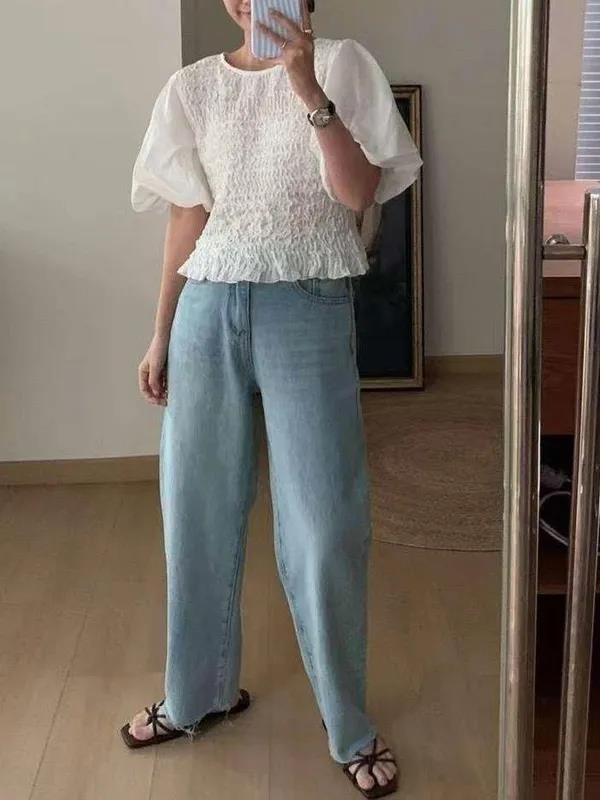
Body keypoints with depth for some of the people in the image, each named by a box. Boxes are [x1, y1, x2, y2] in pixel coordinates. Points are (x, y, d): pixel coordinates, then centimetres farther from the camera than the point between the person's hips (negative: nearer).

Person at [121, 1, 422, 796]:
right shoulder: (192, 86, 10)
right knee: (196, 509, 10)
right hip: (209, 308, 4)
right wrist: (160, 337, 10)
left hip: (308, 309, -3)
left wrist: (308, 89, -20)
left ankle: (350, 725, 17)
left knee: (325, 521, -1)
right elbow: (188, 220, 11)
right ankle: (200, 692, 31)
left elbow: (358, 193, -10)